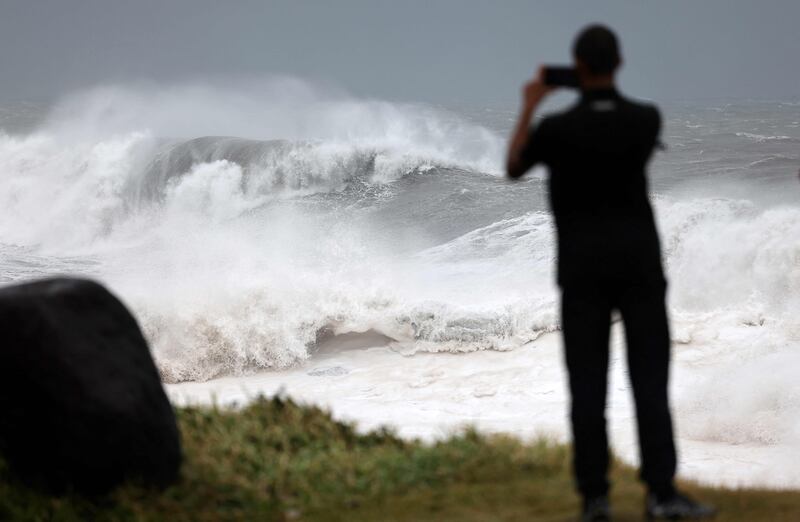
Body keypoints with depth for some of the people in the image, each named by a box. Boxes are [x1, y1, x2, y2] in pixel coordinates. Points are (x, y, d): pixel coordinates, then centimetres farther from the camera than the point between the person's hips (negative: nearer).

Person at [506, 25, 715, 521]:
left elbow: (513, 168, 9)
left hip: (584, 267, -1)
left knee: (588, 384, 1)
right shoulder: (647, 118, -3)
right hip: (638, 261, 1)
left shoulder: (557, 127, -9)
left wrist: (529, 107, 16)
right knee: (651, 379, 0)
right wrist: (595, 95, 24)